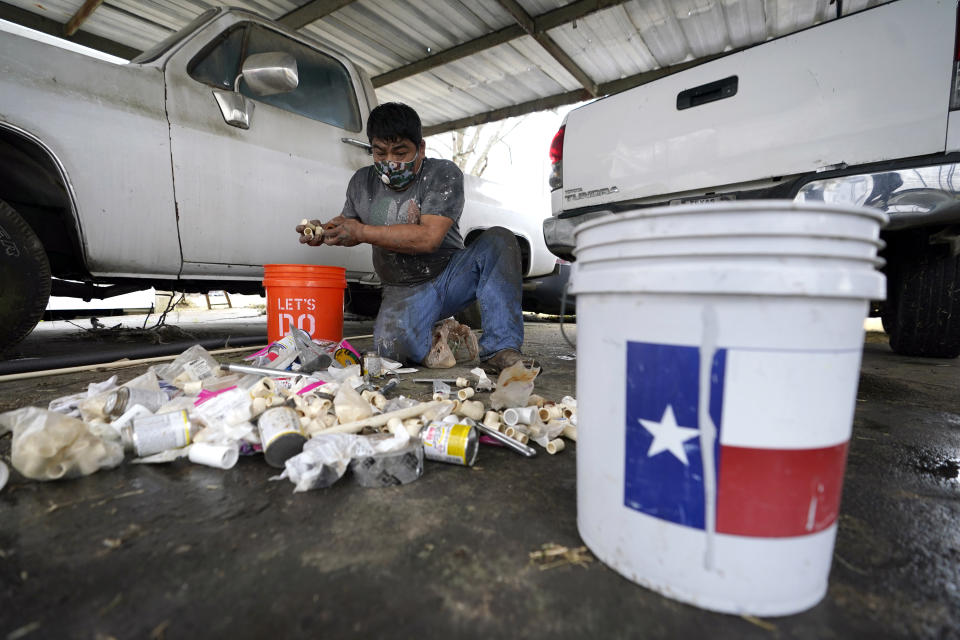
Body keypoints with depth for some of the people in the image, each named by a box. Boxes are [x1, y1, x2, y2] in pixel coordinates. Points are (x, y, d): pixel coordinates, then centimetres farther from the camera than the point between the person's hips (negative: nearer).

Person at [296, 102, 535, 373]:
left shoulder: (444, 174, -9)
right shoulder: (362, 183, 6)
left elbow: (429, 237, -22)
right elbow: (349, 228, 22)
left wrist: (362, 232, -22)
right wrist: (322, 231, -2)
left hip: (451, 276, -1)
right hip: (404, 292, 1)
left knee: (498, 240, -28)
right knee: (391, 346, -31)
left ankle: (501, 348, -27)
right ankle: (435, 340, 5)